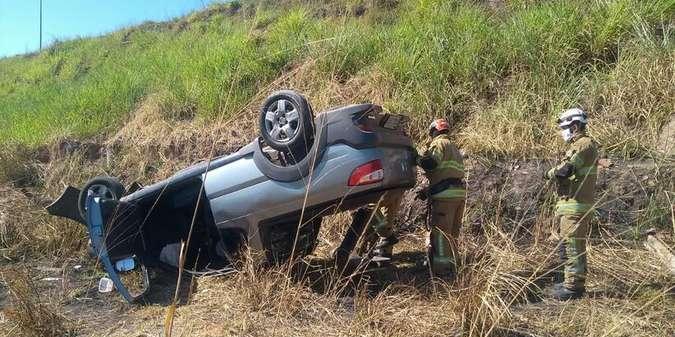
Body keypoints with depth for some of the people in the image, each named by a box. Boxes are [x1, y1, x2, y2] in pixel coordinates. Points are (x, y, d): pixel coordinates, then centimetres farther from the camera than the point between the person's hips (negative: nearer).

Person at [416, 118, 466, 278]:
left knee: (441, 234, -7)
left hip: (445, 194, -9)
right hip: (460, 193, 9)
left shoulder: (439, 143, -1)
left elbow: (430, 163, -19)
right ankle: (452, 269, 26)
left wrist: (418, 158, 1)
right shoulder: (455, 149, 28)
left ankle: (443, 272, -8)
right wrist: (428, 190, 22)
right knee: (452, 234, 17)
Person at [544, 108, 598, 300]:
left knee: (572, 246, -7)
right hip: (571, 203, 11)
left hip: (575, 205, -11)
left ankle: (573, 287, -2)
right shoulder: (578, 145, 19)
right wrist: (557, 174, 2)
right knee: (567, 245, 17)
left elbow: (565, 169, -23)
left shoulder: (584, 144, -14)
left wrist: (549, 174, -5)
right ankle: (573, 282, 27)